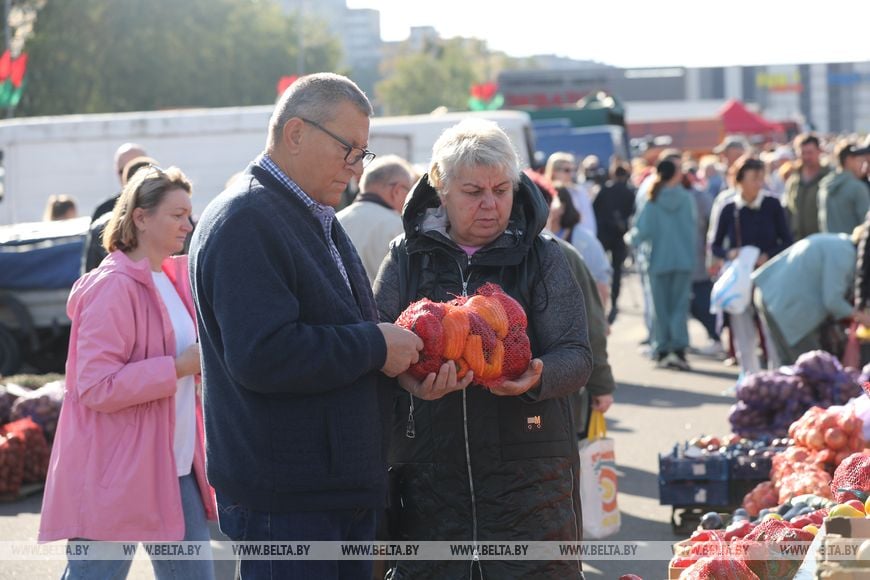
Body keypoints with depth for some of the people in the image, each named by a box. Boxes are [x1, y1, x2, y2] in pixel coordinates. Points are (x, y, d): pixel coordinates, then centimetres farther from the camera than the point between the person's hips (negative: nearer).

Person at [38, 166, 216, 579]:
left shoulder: (172, 279, 13)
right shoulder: (114, 287, -14)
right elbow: (96, 387, -21)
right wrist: (179, 367, -20)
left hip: (175, 466, 9)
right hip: (116, 473, -9)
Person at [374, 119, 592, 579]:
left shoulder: (542, 257, 7)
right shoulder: (407, 257, 8)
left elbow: (576, 357, 0)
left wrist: (537, 378, -23)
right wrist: (410, 378, -23)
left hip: (527, 475, 0)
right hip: (429, 473, 1)